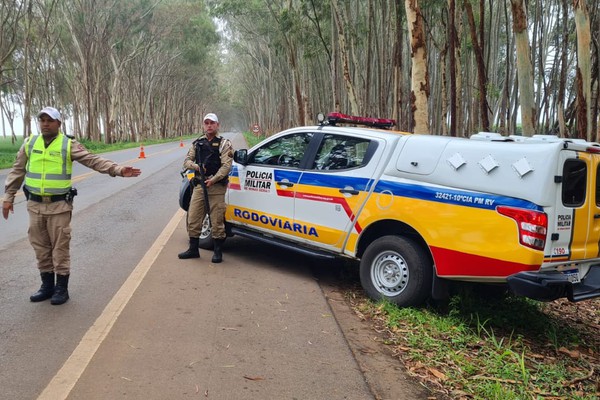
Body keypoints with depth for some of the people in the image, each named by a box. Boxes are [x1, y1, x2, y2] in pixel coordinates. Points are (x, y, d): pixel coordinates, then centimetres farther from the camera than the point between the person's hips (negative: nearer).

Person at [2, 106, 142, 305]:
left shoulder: (69, 145, -5)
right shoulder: (29, 143, 6)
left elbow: (94, 161, -13)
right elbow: (17, 171, 11)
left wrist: (118, 170, -26)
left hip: (59, 206, -4)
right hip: (35, 205, 4)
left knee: (60, 247, 2)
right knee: (41, 247, 11)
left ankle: (61, 288, 13)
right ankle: (47, 285, 25)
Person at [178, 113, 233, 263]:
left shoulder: (224, 143, -1)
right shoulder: (197, 143, 14)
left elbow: (226, 165, -11)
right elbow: (187, 161, 11)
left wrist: (213, 180, -22)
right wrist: (196, 166, -11)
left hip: (216, 187, -5)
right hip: (199, 186, 5)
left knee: (216, 221, -2)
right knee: (193, 218, 7)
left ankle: (218, 251, 10)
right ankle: (193, 249, 21)